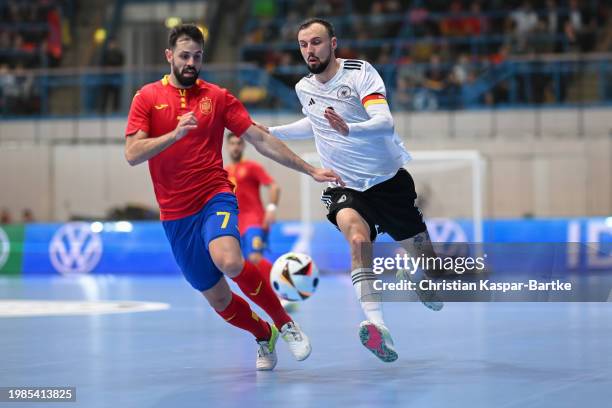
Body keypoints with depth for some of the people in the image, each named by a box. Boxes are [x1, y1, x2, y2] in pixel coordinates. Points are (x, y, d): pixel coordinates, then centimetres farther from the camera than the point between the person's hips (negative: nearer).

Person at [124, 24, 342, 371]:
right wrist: (175, 133, -23)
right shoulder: (147, 98, 2)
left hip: (215, 198, -1)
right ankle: (265, 336, 35)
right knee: (217, 299, 6)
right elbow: (132, 154, -8)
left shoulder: (218, 97, 5)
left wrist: (310, 170, 3)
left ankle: (284, 323, -12)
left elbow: (261, 140, 7)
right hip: (175, 215, 1)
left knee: (230, 262, -33)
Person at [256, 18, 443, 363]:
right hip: (347, 187, 2)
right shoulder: (304, 88, 4)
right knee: (358, 239, -30)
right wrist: (272, 132, 22)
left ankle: (428, 292, 49)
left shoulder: (360, 72, -15)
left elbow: (385, 123, -30)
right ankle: (378, 327, -44)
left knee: (420, 250, 11)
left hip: (390, 179, -2)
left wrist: (348, 129, -47)